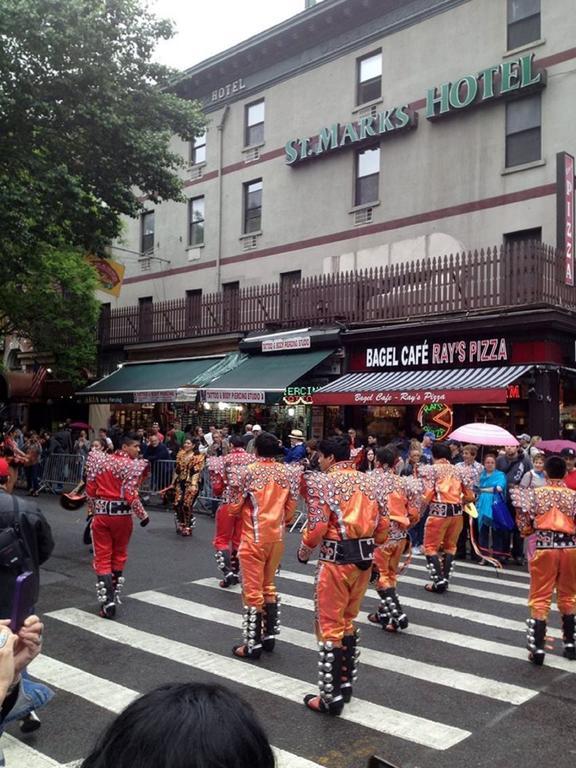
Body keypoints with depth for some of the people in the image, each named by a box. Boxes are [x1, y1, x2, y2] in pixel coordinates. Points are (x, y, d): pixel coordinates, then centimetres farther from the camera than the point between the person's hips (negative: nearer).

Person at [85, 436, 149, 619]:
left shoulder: (100, 460, 2)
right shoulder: (133, 465, -13)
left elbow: (90, 489, 4)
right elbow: (131, 495, -18)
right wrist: (143, 515, -5)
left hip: (101, 513, 2)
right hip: (122, 514, -2)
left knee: (102, 557, 5)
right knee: (119, 555, 17)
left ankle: (107, 601, -4)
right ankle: (115, 595, 27)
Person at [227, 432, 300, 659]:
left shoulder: (249, 472, -13)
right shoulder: (288, 473, 0)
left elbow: (234, 506, -7)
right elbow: (291, 507, 7)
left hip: (254, 539, -5)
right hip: (277, 537, 5)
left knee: (253, 591, 2)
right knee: (268, 587, 20)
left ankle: (253, 645, 8)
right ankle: (269, 636, 26)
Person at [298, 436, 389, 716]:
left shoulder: (323, 482, -11)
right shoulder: (368, 481, 7)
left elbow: (317, 527, -18)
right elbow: (383, 524, 7)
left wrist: (304, 551, -1)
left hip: (336, 559, -7)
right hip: (365, 558, 7)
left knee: (330, 627, 3)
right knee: (347, 621, 20)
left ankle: (330, 698, 10)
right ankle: (345, 684, 30)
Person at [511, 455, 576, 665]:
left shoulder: (536, 493, -4)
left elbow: (526, 529, -2)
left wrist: (519, 510, 10)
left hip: (544, 548, -2)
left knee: (540, 599, 4)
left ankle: (538, 649, 1)